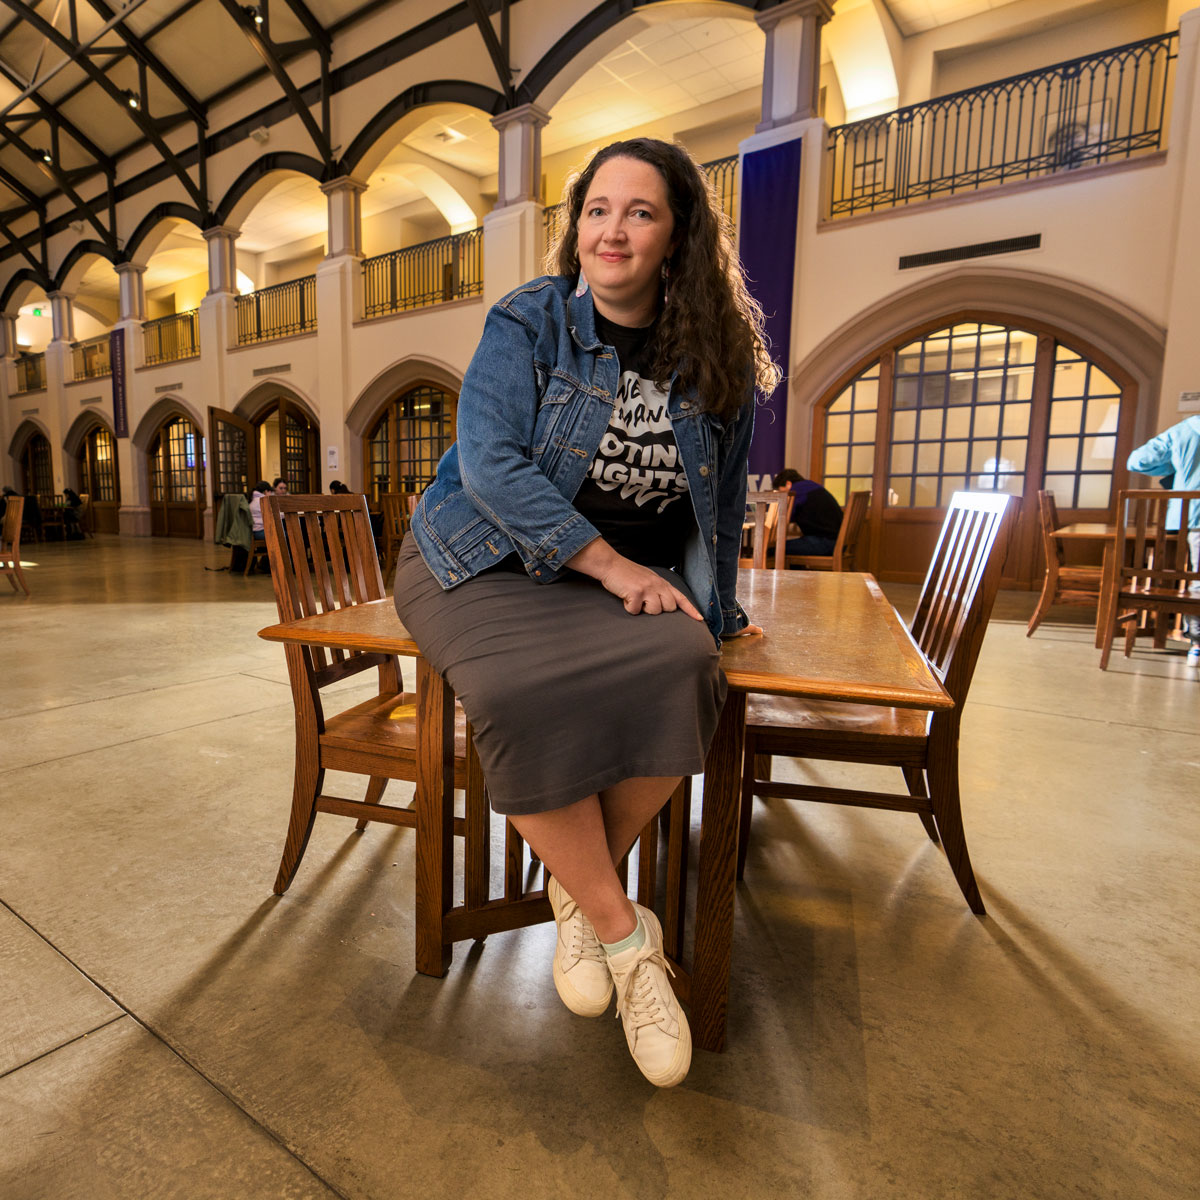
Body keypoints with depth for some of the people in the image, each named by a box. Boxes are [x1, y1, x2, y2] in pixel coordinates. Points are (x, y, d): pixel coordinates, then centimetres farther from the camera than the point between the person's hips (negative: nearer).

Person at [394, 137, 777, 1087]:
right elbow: (491, 463, -13)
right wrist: (610, 561, -20)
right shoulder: (527, 323, -1)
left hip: (633, 574, 3)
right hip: (485, 560, -2)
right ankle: (623, 932, -10)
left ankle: (579, 892, -6)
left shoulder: (718, 357, 10)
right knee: (533, 692, -34)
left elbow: (724, 495, 19)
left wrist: (716, 606, 21)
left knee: (681, 670, -30)